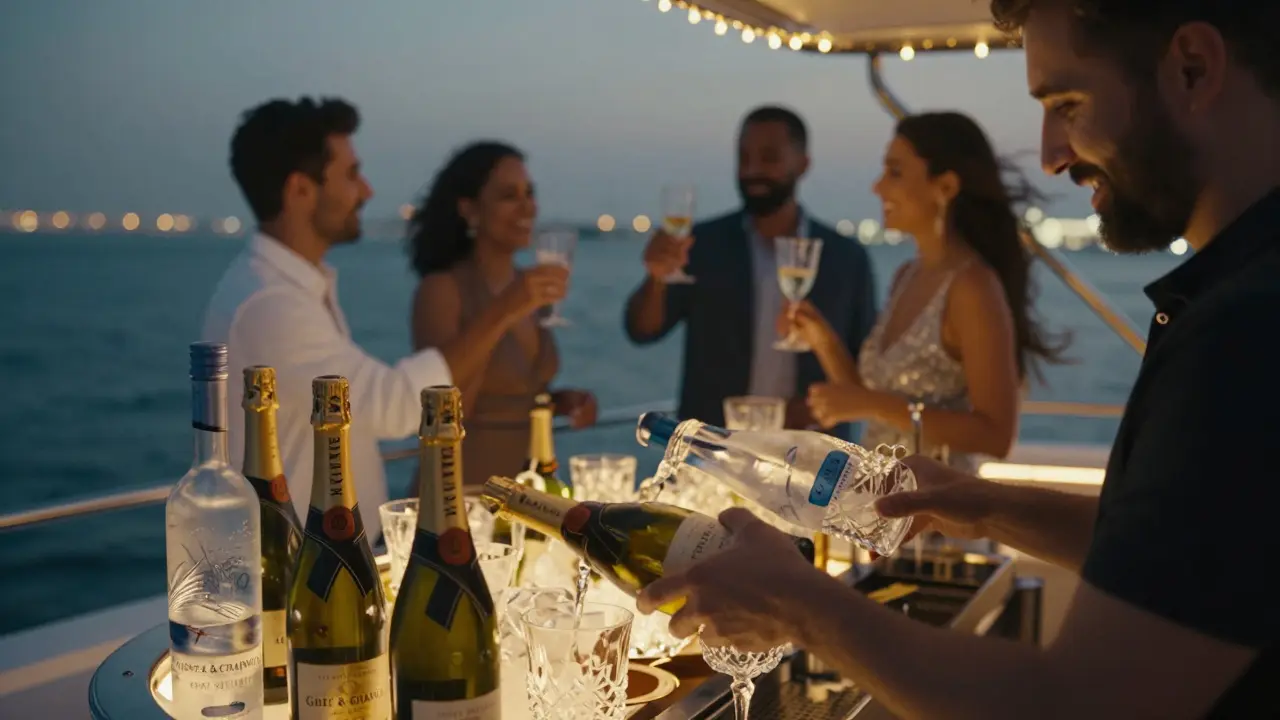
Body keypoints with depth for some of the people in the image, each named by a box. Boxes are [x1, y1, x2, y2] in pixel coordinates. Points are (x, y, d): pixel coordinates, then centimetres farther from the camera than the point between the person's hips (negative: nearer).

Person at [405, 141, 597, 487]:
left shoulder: (528, 286, 5)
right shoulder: (441, 289, -14)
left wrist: (562, 400, -3)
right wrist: (501, 314, -29)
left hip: (529, 484, 6)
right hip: (463, 492, -6)